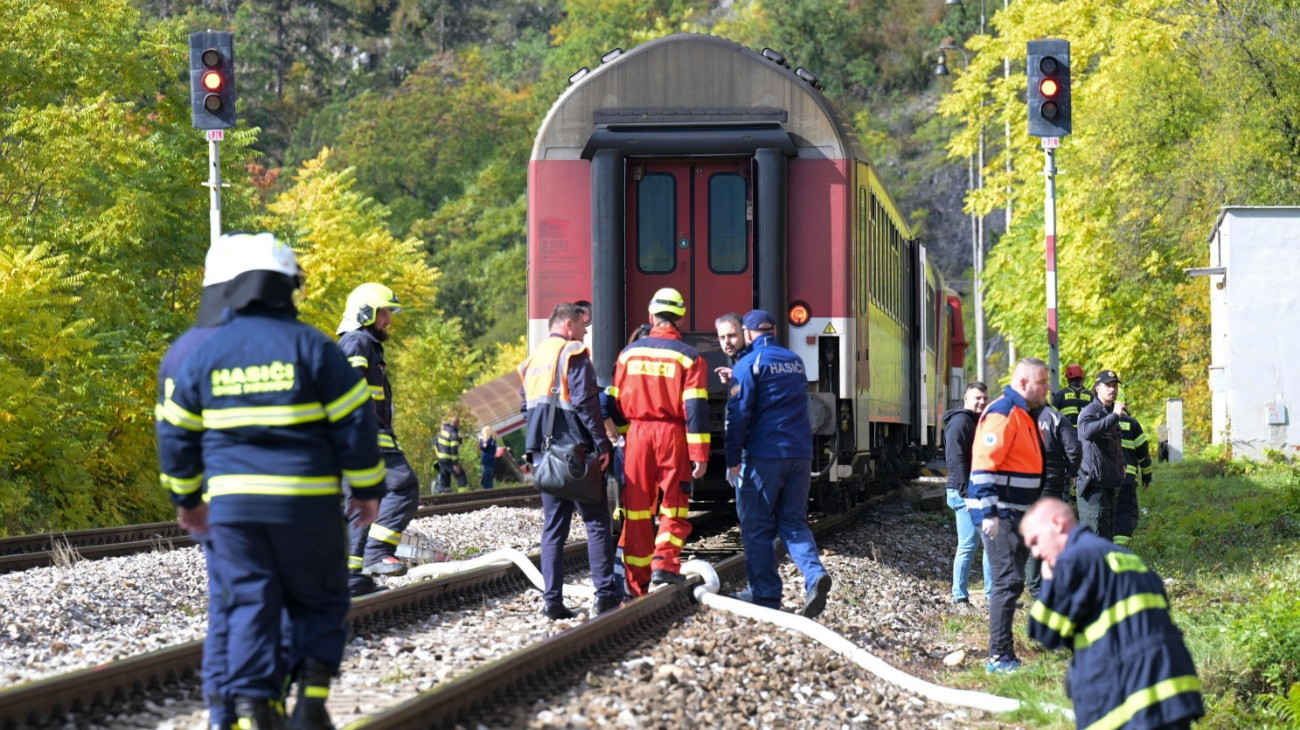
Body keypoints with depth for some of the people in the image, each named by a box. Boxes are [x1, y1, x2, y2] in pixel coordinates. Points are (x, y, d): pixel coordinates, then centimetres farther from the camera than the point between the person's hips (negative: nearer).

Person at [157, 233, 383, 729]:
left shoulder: (205, 354, 5)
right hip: (305, 502, -2)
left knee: (248, 603, 5)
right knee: (318, 601, 11)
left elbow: (176, 432, 11)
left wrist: (185, 498, 23)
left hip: (232, 503, 2)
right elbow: (354, 422, -4)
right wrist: (367, 489, 6)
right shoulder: (313, 348, -4)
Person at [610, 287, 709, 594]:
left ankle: (636, 583, 8)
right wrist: (700, 454, -8)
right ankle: (664, 563, -14)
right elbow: (696, 408, -8)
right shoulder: (689, 357, -3)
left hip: (637, 433, 3)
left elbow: (615, 401, 11)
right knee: (673, 508, 7)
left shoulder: (628, 353, 8)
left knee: (636, 510, 7)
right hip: (672, 435, -3)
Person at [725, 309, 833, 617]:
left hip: (764, 456, -5)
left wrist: (733, 460, -7)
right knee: (793, 522, 10)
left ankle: (766, 597, 1)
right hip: (800, 454, 6)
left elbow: (739, 414, -12)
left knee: (757, 528, 3)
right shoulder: (796, 362, 15)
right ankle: (815, 575, -14)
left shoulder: (749, 364, -5)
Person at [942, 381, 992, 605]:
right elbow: (956, 459, -20)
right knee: (968, 544, -9)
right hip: (965, 493, -10)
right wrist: (966, 491, -24)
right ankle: (960, 595, -4)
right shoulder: (960, 422, -11)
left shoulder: (979, 422, 19)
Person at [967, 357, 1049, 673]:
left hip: (1015, 514, 10)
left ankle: (1002, 653, 19)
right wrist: (989, 513, -27)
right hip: (998, 513, -10)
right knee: (1008, 581, -11)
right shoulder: (1002, 414, -16)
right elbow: (984, 465, -22)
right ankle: (999, 657, -9)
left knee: (1010, 581, 13)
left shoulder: (1023, 415, 17)